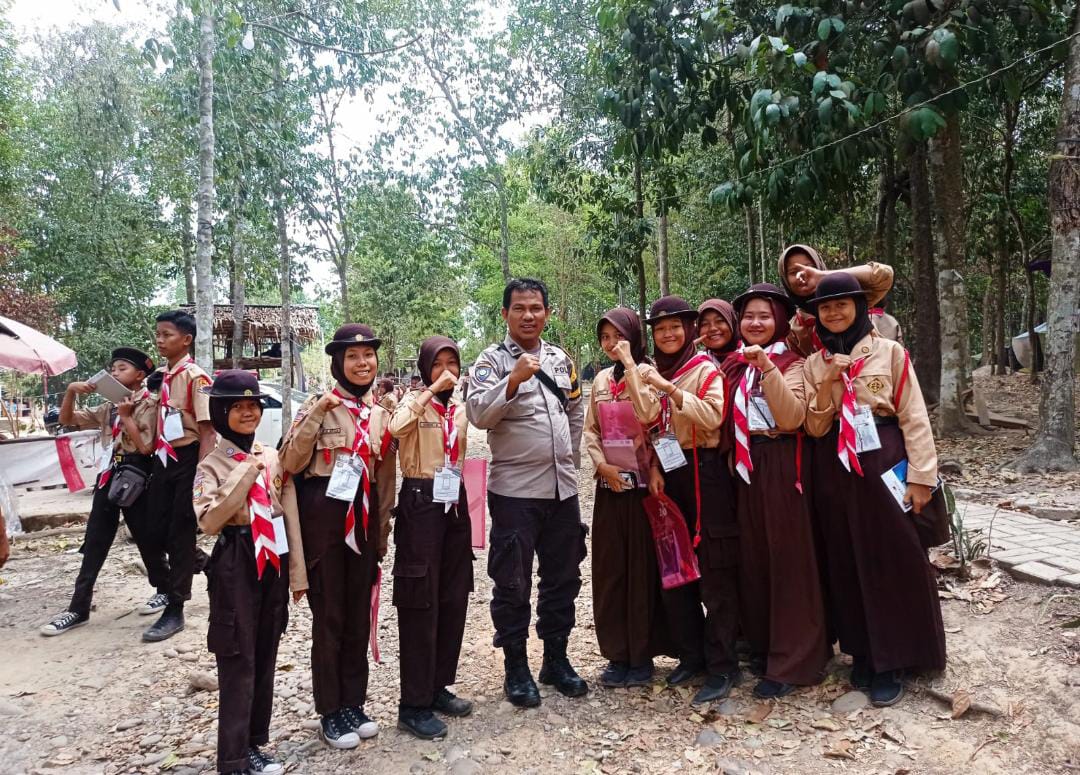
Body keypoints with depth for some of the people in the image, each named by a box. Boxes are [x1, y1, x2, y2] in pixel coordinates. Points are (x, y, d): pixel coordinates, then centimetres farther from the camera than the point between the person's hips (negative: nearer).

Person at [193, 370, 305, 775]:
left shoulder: (272, 457, 8)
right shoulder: (212, 465, -7)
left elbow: (288, 513, 8)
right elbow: (209, 522, -22)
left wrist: (296, 568, 5)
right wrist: (246, 473, -20)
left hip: (273, 562, 6)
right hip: (236, 565, -5)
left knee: (265, 657, 14)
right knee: (238, 661, 0)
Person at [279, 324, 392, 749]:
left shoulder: (381, 413, 9)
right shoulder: (318, 405, -6)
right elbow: (291, 463, -13)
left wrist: (382, 529, 15)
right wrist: (317, 413, -21)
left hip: (364, 517, 5)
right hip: (325, 515, -5)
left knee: (359, 612, 13)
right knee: (329, 613, 4)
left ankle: (353, 703, 28)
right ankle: (330, 712, 19)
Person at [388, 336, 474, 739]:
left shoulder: (461, 407, 12)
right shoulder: (414, 400, -6)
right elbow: (395, 428, -30)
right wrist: (430, 392, -27)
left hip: (455, 502, 7)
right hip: (421, 503, -7)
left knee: (454, 596, 11)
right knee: (421, 600, -3)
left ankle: (438, 687, 26)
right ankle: (414, 704, 6)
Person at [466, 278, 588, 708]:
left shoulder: (562, 359, 11)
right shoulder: (493, 360, -5)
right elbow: (478, 414, -19)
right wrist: (514, 378, -29)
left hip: (562, 488, 5)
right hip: (515, 491, -5)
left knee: (563, 577, 13)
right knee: (512, 583, 4)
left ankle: (556, 659, 29)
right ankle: (516, 668, 19)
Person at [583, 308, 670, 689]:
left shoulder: (648, 372, -5)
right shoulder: (601, 379, 12)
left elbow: (648, 414, -23)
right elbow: (590, 429, 11)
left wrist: (630, 364, -18)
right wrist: (602, 464, -6)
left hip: (641, 482, -5)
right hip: (609, 482, 6)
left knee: (641, 565, 1)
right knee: (609, 567, 9)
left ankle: (641, 656, 12)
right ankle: (618, 653, 21)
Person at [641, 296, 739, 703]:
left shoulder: (706, 370, -4)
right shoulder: (653, 374, 13)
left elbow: (713, 417, -19)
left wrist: (670, 388, -24)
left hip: (703, 476, -6)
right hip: (666, 476, 6)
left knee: (713, 572, -2)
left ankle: (722, 666, 8)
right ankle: (691, 654, 25)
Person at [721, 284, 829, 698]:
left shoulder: (791, 362, -5)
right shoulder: (734, 364, 11)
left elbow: (792, 418, -20)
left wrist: (767, 367, -26)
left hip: (781, 468, -6)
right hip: (745, 466, 6)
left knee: (787, 559, -1)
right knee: (752, 556, 10)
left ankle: (791, 661, 8)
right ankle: (763, 643, 25)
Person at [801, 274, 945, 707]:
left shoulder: (889, 352, 0)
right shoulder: (814, 364, 9)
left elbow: (914, 418, -3)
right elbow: (815, 427, 2)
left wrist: (920, 476, -9)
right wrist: (827, 383, -12)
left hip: (883, 463, -3)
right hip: (836, 470, 3)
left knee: (892, 561, 1)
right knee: (848, 563, 9)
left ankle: (892, 662, 13)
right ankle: (864, 653, 23)